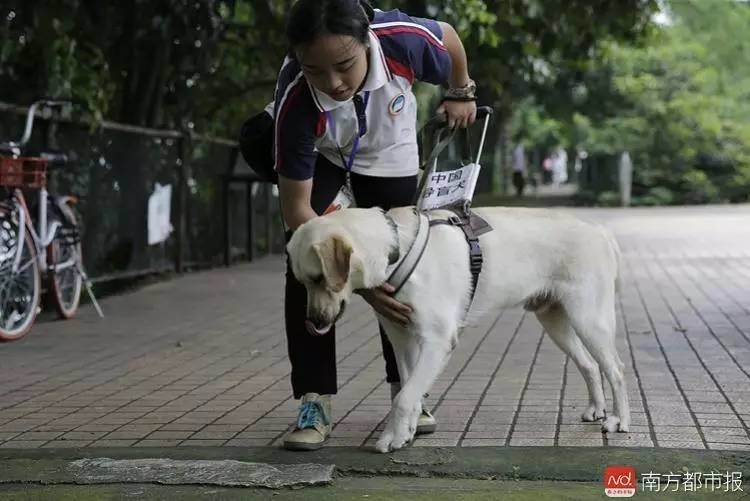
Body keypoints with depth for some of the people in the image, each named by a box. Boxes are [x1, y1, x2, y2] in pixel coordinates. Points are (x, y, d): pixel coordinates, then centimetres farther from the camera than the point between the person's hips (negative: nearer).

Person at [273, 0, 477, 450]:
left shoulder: (403, 39, -40)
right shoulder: (295, 101, -43)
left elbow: (449, 37, -14)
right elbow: (297, 208, -37)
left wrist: (461, 94, 3)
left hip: (390, 156, 2)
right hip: (319, 157, -2)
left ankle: (405, 391, 20)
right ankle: (316, 403, -12)